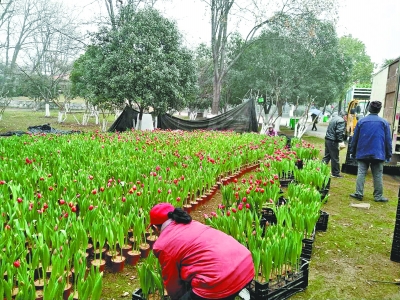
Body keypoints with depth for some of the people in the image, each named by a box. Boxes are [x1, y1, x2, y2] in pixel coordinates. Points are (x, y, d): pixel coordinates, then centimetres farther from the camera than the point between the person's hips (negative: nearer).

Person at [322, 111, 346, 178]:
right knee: (335, 158, 1)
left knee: (327, 156, 16)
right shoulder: (341, 121, -12)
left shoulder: (334, 118, 16)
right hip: (333, 141, -9)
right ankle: (336, 173, 10)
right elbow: (339, 132, -21)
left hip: (327, 139, 9)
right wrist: (340, 141, -22)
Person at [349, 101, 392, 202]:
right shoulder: (384, 122, 0)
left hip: (362, 153, 1)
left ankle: (358, 193, 1)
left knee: (361, 173, 4)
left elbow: (355, 138, 4)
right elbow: (388, 140, 2)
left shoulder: (361, 121, 1)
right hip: (378, 154, 0)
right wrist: (389, 154, 9)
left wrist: (352, 151, 11)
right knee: (377, 175, 5)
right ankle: (378, 196, 9)